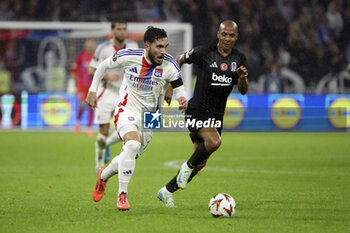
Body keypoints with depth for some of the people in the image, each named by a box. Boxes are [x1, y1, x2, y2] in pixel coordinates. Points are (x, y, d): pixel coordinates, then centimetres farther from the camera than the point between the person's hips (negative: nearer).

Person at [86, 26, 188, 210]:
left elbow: (179, 89, -7)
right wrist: (92, 91, 2)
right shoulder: (128, 57, -16)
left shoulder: (170, 65, -13)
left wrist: (182, 100, -30)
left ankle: (103, 175, 45)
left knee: (129, 157, 12)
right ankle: (122, 195, -20)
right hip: (127, 111, -3)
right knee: (133, 144, -30)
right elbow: (104, 66, 2)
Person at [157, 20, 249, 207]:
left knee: (200, 164, 6)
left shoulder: (239, 59, 5)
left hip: (217, 115, 5)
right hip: (198, 110, -5)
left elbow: (243, 91, 3)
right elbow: (181, 60, 9)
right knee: (214, 142, -32)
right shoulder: (204, 53, -8)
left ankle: (167, 191, 21)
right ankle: (188, 166, -6)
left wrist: (242, 78, -19)